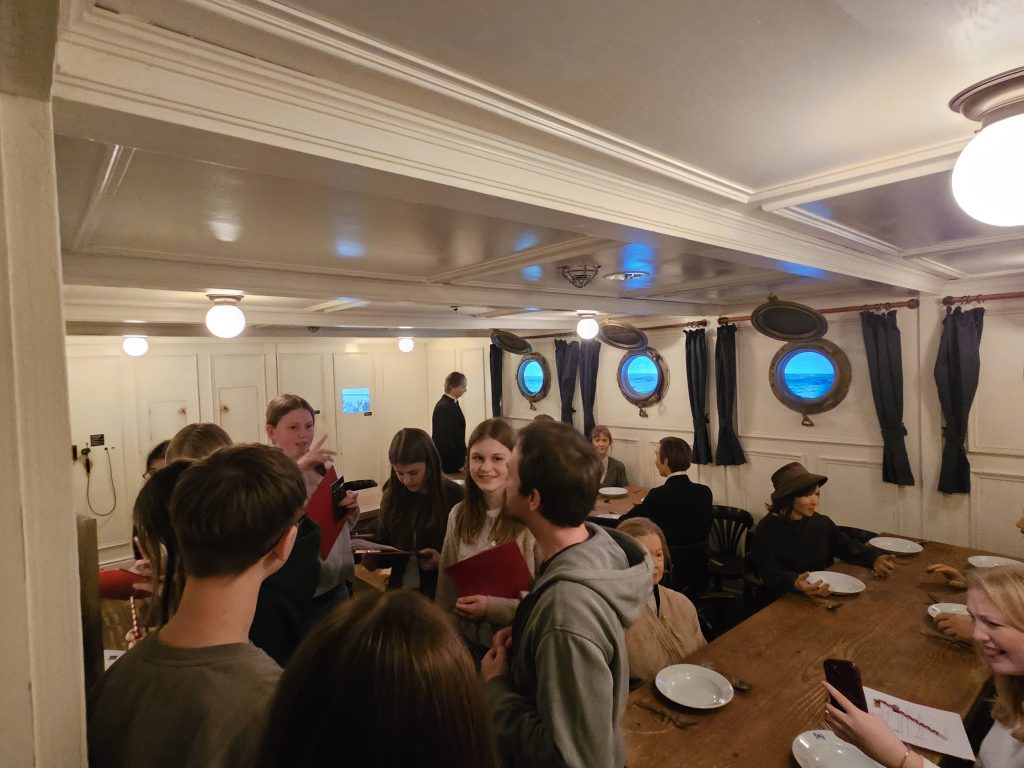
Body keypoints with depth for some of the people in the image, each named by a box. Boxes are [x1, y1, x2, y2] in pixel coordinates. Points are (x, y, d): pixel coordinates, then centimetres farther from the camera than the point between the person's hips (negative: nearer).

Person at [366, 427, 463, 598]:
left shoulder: (456, 497, -7)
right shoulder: (391, 497, 5)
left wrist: (442, 562, -18)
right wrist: (373, 558, -5)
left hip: (441, 592, -3)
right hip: (399, 590, 3)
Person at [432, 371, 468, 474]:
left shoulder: (452, 403, 8)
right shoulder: (444, 407, -20)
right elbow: (445, 440, -22)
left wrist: (463, 456, 9)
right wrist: (459, 463, -16)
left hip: (455, 458, 9)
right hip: (448, 462, -9)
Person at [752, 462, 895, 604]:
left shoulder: (822, 522, 6)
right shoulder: (767, 530, -15)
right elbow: (771, 574, -23)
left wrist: (875, 559, -14)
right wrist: (796, 584, -43)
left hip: (822, 595, 7)